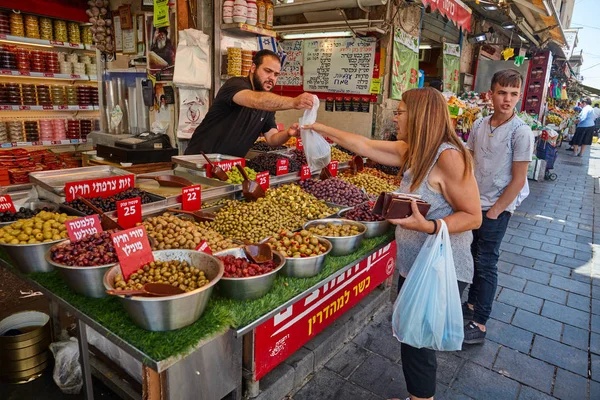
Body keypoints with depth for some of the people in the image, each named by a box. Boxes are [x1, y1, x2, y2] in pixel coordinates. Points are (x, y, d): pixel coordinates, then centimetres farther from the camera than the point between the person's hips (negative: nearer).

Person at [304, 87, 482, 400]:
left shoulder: (449, 157, -22)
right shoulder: (412, 151, 4)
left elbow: (473, 216, -19)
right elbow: (365, 146, 10)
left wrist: (428, 226, -33)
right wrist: (321, 129, 14)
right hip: (412, 265, 8)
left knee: (417, 342, 6)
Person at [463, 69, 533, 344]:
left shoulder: (521, 132, -13)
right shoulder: (479, 125, 2)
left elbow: (518, 179, -13)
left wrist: (494, 211, -12)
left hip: (496, 208, -5)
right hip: (472, 203, 6)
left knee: (486, 263, 0)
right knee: (473, 257, 17)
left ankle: (480, 325, 12)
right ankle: (472, 304, 36)